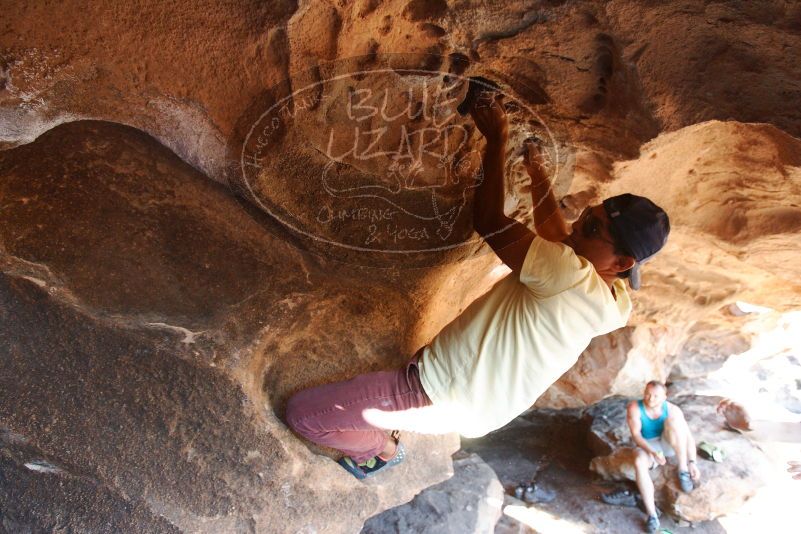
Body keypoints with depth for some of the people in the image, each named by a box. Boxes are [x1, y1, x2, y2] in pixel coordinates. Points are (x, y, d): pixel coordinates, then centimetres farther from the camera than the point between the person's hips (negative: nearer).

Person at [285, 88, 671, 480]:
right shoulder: (609, 296, 0)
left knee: (301, 412, -6)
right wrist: (537, 173, 23)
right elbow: (557, 236, 19)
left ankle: (381, 449, 16)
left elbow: (489, 223, -26)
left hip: (442, 398, -10)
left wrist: (497, 140, -15)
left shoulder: (573, 279, -31)